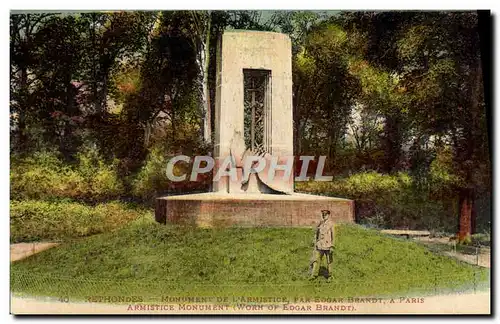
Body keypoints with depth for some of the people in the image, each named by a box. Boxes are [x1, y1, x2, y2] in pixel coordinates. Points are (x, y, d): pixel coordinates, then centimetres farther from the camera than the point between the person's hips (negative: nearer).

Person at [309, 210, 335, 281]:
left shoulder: (330, 224, -7)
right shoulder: (319, 224, 9)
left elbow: (333, 236, -9)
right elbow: (316, 236, 17)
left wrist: (332, 246, -15)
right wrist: (315, 245, 14)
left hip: (328, 246, -5)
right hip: (319, 246, 5)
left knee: (329, 262, 5)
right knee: (316, 260, -1)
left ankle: (329, 276, 16)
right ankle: (314, 275, 1)